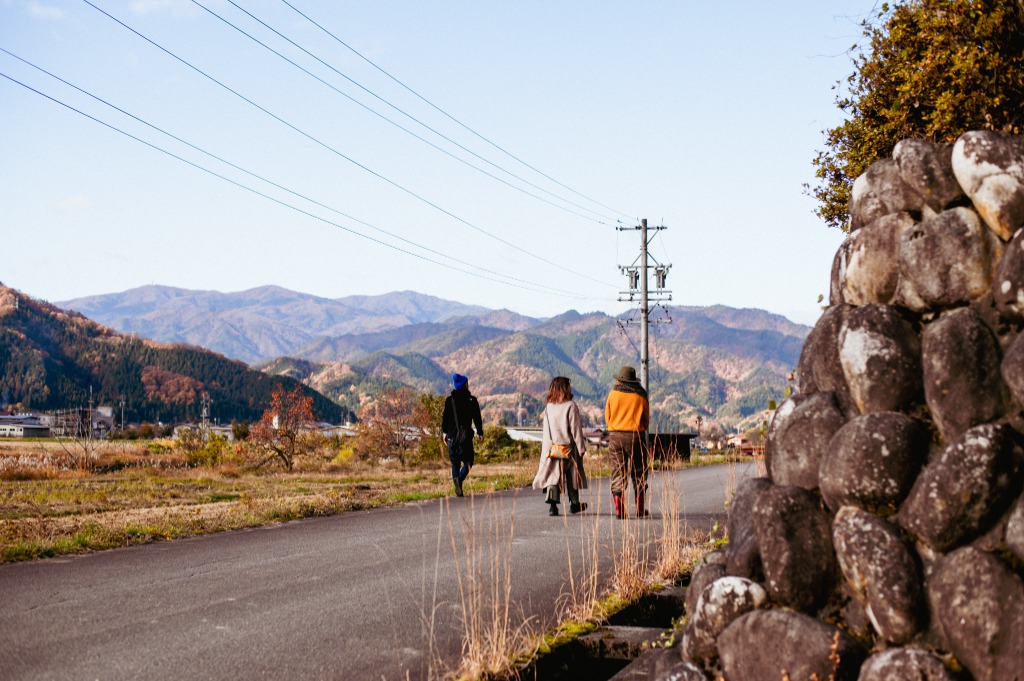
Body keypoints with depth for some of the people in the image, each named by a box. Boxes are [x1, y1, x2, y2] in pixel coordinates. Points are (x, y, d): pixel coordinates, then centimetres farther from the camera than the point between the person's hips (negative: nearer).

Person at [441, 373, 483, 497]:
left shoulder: (449, 400, 5)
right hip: (466, 436, -2)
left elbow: (445, 418, 4)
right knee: (468, 462, 4)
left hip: (452, 436, 2)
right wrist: (480, 433, 10)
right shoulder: (472, 400, 1)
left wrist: (444, 432, 12)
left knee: (455, 463, 13)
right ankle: (460, 479, -23)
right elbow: (477, 418, 2)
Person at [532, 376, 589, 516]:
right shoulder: (571, 406, -12)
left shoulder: (548, 407, 4)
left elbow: (546, 430, 7)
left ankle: (552, 503, -14)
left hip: (552, 448, 3)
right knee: (572, 475, 12)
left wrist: (547, 448, 13)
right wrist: (581, 448, -6)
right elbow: (576, 430, -12)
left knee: (553, 475, 2)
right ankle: (574, 503, 24)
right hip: (569, 449, -3)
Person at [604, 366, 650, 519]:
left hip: (615, 436, 0)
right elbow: (646, 419, 7)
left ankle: (619, 509, -3)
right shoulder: (640, 396, 0)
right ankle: (640, 509, 13)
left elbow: (607, 417, 6)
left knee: (618, 472, 4)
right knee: (638, 472, 11)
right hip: (636, 436, 0)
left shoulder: (613, 394, 0)